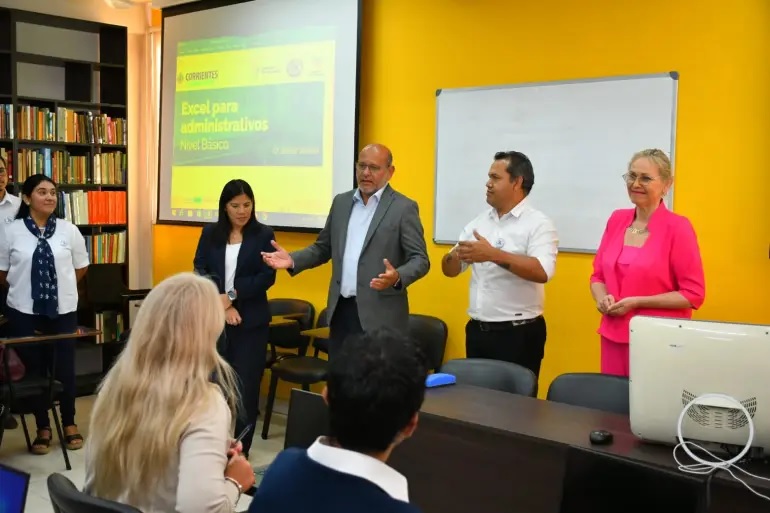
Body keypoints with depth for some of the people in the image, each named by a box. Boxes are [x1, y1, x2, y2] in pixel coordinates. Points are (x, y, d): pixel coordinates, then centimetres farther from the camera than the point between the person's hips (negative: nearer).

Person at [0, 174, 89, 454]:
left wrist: (61, 285, 9)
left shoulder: (69, 230, -1)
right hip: (24, 312, 0)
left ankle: (69, 424, 27)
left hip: (63, 310, 1)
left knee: (65, 368, 7)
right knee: (34, 369, 8)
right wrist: (23, 287, 9)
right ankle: (43, 428, 23)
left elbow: (81, 267, 10)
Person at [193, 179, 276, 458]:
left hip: (251, 321, -2)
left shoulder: (264, 234, 0)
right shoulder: (210, 233, 7)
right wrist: (221, 304, -11)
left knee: (245, 387, -2)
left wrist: (232, 295, -13)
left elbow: (267, 277, -5)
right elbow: (199, 270, 1)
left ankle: (239, 454, 7)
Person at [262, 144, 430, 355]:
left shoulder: (404, 208, -5)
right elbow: (323, 248, 18)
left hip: (380, 314, -5)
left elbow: (420, 259, -8)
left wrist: (397, 277, -28)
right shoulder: (341, 202, 13)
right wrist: (293, 260, 1)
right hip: (341, 309, 5)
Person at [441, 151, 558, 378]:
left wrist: (493, 255, -30)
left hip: (518, 333, -6)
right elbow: (449, 270, 10)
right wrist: (455, 256, -14)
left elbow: (542, 272, -24)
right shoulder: (479, 222, 10)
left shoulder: (538, 224, -8)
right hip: (477, 330, 6)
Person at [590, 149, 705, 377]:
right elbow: (598, 275, 16)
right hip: (614, 336, 5)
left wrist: (636, 302, -15)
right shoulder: (616, 220, 7)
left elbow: (693, 294, -10)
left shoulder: (677, 227, -9)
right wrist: (602, 298, -5)